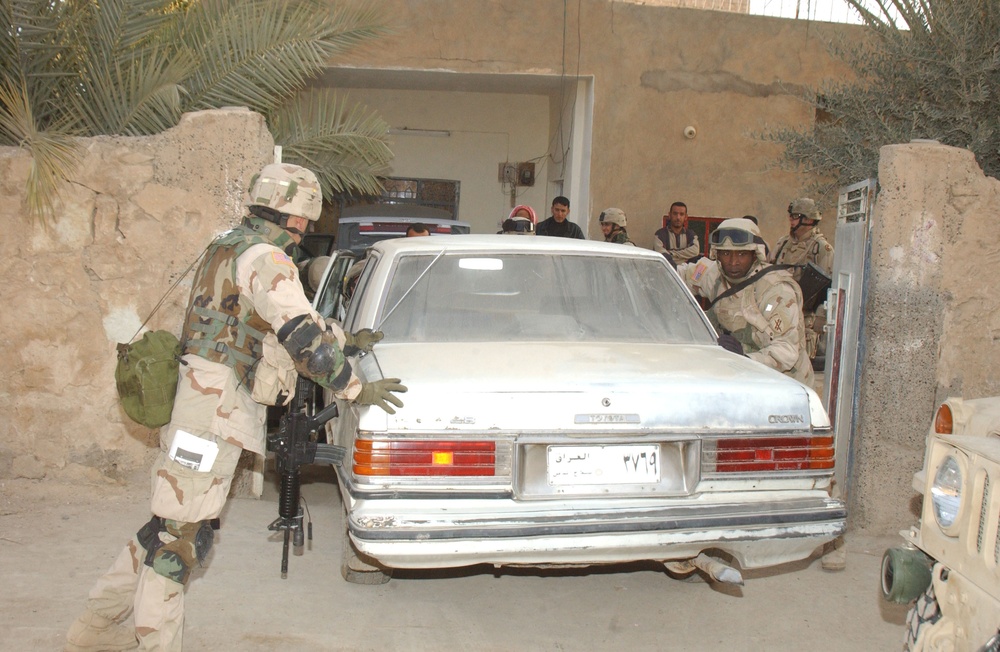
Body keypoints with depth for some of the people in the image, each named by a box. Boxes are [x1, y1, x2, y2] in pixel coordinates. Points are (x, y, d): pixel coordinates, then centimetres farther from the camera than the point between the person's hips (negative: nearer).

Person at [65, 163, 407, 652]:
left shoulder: (233, 245, 19)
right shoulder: (266, 259, -14)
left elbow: (287, 326, 27)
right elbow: (303, 338, -20)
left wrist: (345, 341, 28)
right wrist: (355, 389, -12)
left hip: (208, 402, 10)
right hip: (216, 408, -10)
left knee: (172, 520, 16)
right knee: (182, 529, -3)